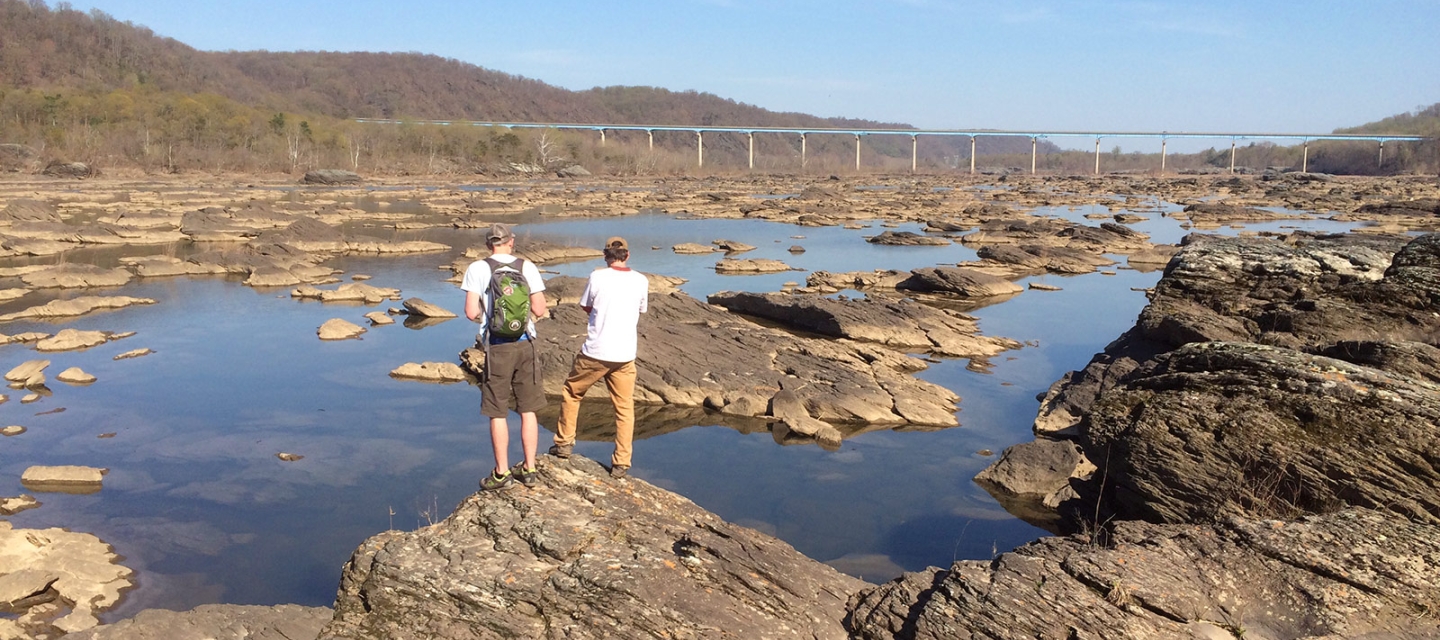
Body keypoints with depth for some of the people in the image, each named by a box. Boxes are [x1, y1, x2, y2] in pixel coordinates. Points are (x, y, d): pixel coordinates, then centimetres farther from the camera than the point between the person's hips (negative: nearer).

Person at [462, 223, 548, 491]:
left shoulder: (477, 269, -5)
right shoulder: (527, 266, 0)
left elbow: (471, 312, -10)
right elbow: (539, 310, -3)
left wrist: (485, 314, 12)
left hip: (496, 347, -2)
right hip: (525, 345, 2)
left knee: (497, 413, 9)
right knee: (528, 410, 13)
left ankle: (502, 472, 17)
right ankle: (529, 468, 20)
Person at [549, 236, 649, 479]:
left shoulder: (597, 277, -6)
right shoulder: (641, 281, 0)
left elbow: (586, 307, 7)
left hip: (595, 352, -2)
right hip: (625, 355, 2)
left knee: (571, 393, 21)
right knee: (625, 408, 11)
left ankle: (564, 443, 29)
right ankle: (621, 463, 12)